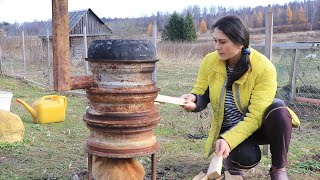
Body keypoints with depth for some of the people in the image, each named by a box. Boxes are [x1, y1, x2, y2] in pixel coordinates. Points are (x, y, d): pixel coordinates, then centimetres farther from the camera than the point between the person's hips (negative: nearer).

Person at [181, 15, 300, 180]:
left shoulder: (264, 68, -23)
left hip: (258, 125, 0)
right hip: (228, 128, 1)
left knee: (278, 110, -35)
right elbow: (201, 94, -2)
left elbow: (255, 117, -26)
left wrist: (228, 140, -38)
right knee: (247, 157, -33)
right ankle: (231, 162, 6)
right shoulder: (209, 61, -12)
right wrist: (193, 100, -27)